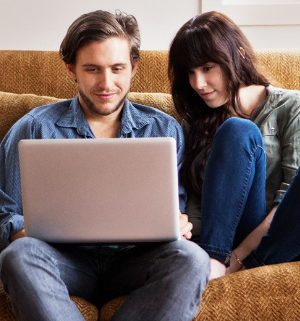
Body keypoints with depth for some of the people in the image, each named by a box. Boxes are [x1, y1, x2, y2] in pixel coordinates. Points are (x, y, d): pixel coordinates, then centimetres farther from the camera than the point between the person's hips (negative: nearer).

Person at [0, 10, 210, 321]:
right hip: (66, 260, -1)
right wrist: (30, 233, -16)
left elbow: (178, 209, 14)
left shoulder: (164, 130, 13)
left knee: (191, 258, -30)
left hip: (135, 260, 2)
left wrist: (177, 223, -11)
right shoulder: (35, 128, 8)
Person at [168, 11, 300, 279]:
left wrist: (240, 255, -17)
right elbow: (194, 201, 6)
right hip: (225, 235, 2)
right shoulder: (195, 123, 14)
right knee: (237, 132, -23)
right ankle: (212, 259, -28)